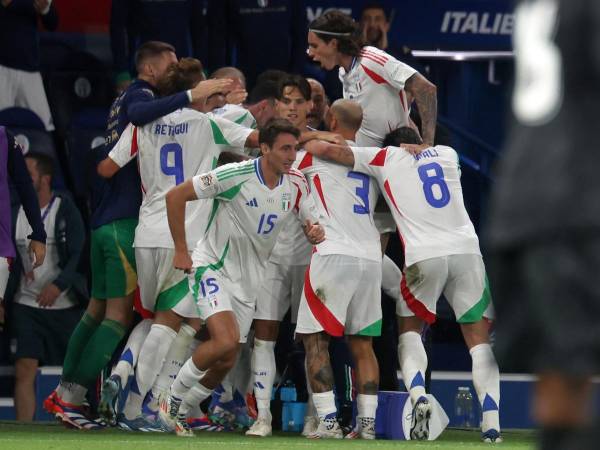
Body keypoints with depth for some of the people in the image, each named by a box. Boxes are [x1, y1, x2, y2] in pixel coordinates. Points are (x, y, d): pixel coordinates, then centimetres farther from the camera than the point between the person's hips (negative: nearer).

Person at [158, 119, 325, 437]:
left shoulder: (296, 184, -3)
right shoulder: (236, 175, -21)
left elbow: (312, 224, 9)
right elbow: (175, 196, -16)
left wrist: (315, 232, -18)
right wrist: (181, 251, -13)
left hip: (248, 279, 6)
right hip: (212, 267, -6)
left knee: (226, 361, 7)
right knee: (225, 339, -26)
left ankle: (180, 414, 29)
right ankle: (171, 402, -7)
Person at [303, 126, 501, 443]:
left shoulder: (386, 158, 13)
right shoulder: (447, 154, 22)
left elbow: (329, 150, 9)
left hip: (424, 255, -2)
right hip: (467, 251, 2)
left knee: (409, 329, 18)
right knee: (479, 340, 6)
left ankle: (418, 397, -9)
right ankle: (492, 425, -8)